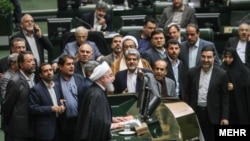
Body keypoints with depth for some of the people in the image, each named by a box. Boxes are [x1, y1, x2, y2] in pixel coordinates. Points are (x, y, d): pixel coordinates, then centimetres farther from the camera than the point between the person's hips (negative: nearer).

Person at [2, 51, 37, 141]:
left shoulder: (34, 77, 7)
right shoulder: (15, 81, -17)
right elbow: (7, 105, -11)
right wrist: (7, 125, -2)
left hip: (32, 127, 7)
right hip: (18, 129, -7)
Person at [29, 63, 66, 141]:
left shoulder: (56, 86, 12)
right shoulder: (36, 89, -11)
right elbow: (33, 109, -16)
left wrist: (61, 107, -1)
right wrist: (51, 108, -21)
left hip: (57, 128, 7)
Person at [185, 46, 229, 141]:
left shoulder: (221, 74, -5)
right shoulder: (192, 72, 2)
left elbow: (225, 97, -3)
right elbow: (188, 93, 8)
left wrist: (225, 117, -7)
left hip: (212, 114, -2)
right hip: (195, 112, 2)